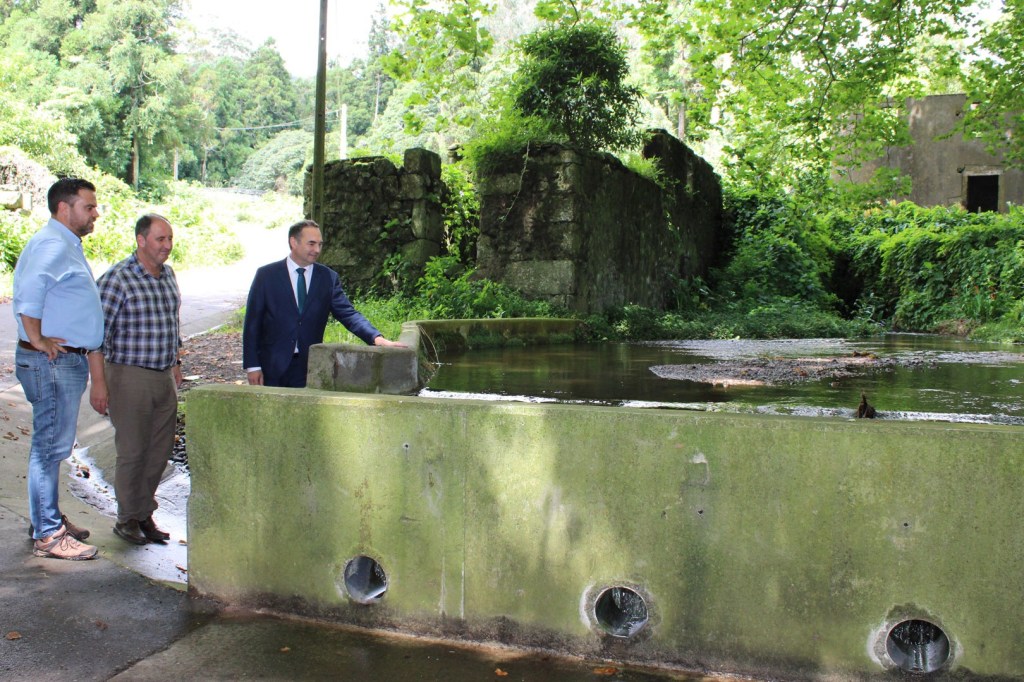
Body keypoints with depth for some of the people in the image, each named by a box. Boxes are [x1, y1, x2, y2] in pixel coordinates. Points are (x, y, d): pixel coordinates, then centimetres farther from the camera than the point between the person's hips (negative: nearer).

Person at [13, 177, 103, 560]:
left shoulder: (67, 245, 18)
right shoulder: (52, 245, -16)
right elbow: (28, 294, -29)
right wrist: (37, 340, -22)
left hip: (67, 359, 11)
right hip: (53, 361, -10)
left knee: (53, 444, 18)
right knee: (50, 445, -5)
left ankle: (50, 518, 30)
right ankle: (47, 535, 1)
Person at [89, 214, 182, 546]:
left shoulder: (168, 275, 10)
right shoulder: (117, 278, -12)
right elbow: (96, 333, -14)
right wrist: (99, 383, -17)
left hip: (164, 378, 7)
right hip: (130, 377, -7)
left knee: (160, 450, 11)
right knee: (132, 451, 2)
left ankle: (145, 514, 24)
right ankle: (128, 519, 18)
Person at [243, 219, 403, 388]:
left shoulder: (328, 278, 2)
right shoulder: (266, 275, -1)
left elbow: (348, 314, -4)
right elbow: (252, 322, 0)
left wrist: (376, 338, -22)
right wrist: (252, 365, -6)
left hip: (309, 367, 1)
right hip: (272, 367, -1)